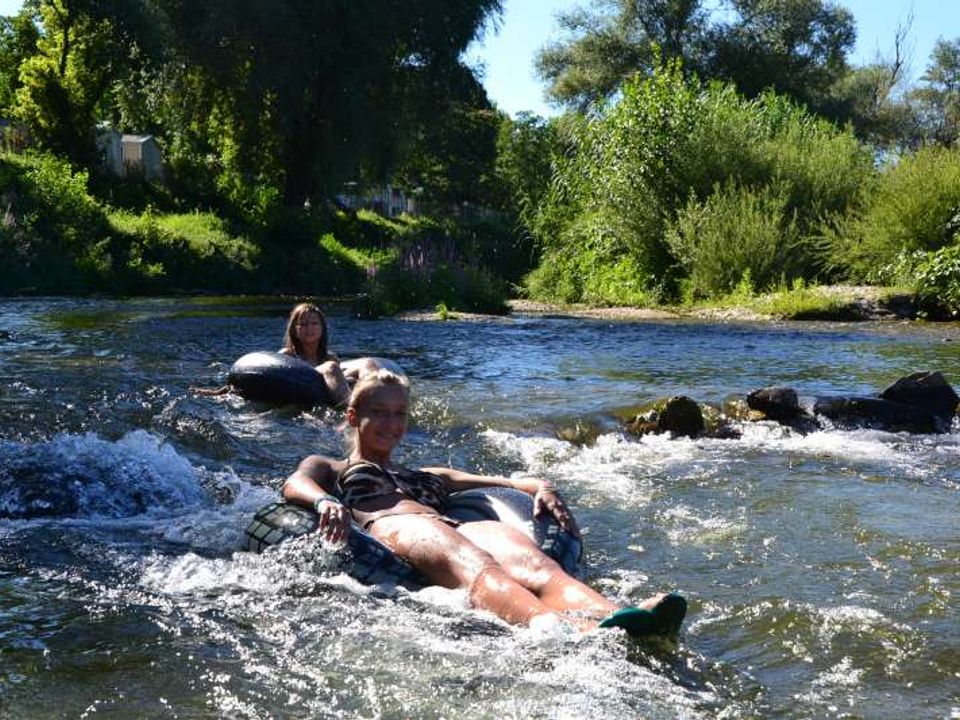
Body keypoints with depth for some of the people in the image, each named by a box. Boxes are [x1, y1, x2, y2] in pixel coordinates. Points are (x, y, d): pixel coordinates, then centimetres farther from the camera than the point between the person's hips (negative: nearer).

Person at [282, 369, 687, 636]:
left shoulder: (429, 477, 44)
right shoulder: (329, 468, 34)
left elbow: (498, 483, 27)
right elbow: (294, 485, 8)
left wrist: (536, 486, 3)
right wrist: (325, 501, -17)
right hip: (388, 529, -4)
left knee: (530, 561, -33)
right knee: (472, 565, -41)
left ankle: (606, 616, -66)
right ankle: (556, 627, -74)